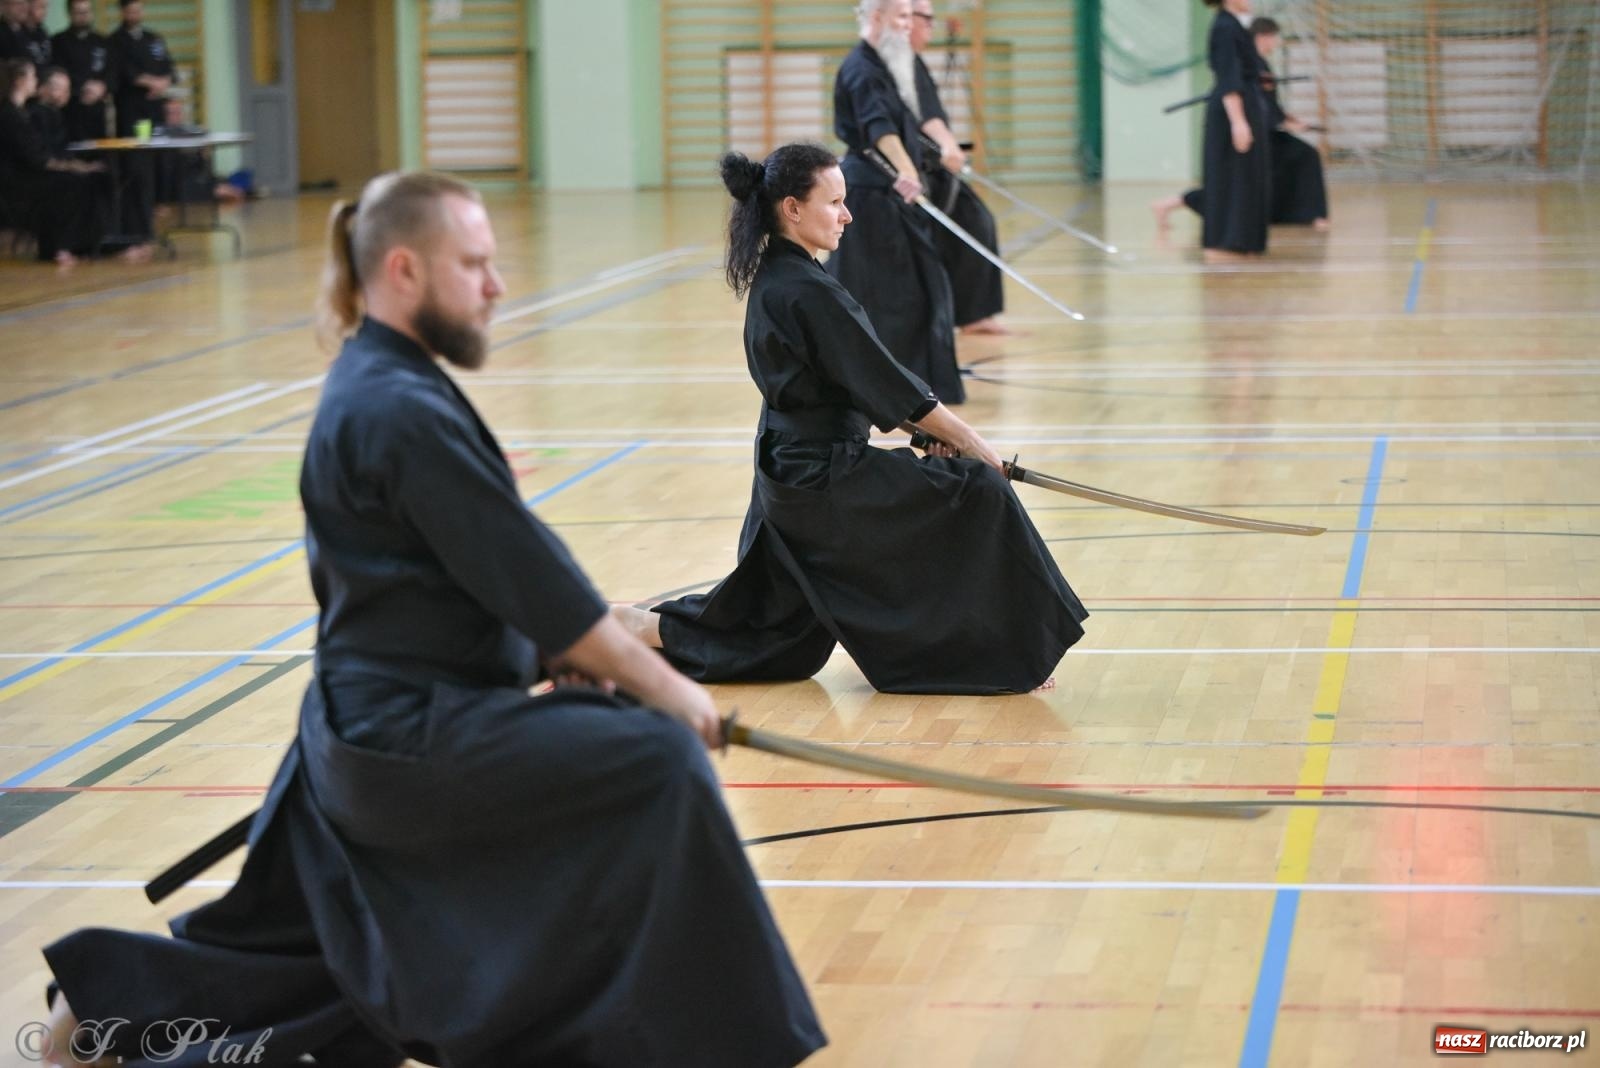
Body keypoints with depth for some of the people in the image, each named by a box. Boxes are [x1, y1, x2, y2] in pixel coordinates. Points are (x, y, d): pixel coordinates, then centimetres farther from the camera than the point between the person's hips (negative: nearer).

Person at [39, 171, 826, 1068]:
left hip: (375, 728, 10)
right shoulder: (403, 412, -20)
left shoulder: (378, 387, 11)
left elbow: (481, 574, 16)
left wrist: (573, 658, 6)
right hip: (414, 736, -10)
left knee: (351, 980, 22)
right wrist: (663, 686, -13)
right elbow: (531, 579, -19)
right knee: (661, 765, -15)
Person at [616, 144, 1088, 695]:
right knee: (978, 494, -8)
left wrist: (934, 429, 8)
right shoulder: (808, 293, -20)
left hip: (790, 473, 10)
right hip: (827, 479, -10)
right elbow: (887, 384, -17)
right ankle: (1008, 658, -3)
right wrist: (968, 440, -8)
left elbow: (856, 383, 15)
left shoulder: (772, 279, 10)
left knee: (778, 640, 19)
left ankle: (644, 627, 19)